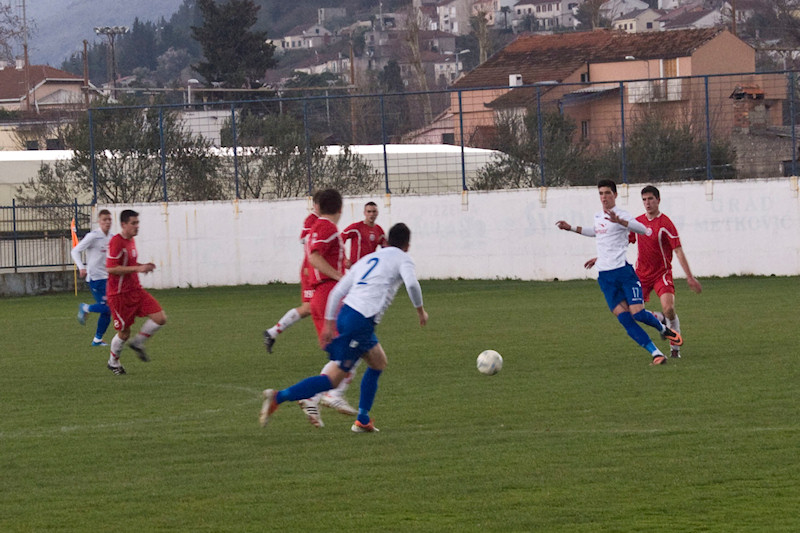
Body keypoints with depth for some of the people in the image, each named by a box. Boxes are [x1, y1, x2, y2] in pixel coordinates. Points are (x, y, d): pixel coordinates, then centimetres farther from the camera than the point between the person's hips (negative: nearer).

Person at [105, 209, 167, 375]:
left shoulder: (131, 240, 11)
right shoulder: (116, 242, -18)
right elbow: (111, 268, -25)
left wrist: (143, 266, 6)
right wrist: (137, 268, -25)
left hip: (135, 290, 8)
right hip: (120, 293, -8)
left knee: (160, 318, -5)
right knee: (124, 333, 2)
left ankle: (137, 343, 15)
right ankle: (113, 362, 27)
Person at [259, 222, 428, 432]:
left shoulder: (367, 259, 25)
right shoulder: (401, 258, 7)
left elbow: (337, 291, 19)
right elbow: (411, 283, -13)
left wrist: (329, 323, 20)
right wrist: (420, 310, 2)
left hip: (345, 313, 8)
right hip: (361, 321, -8)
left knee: (379, 363, 25)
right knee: (333, 379, -7)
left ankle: (362, 420, 22)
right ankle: (279, 397, -18)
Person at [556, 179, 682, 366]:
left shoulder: (621, 215, -7)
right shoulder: (598, 216, 16)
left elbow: (642, 229, -24)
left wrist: (619, 221, -37)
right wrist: (571, 228, 38)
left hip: (623, 271, -6)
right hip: (605, 277, 6)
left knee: (638, 313, -14)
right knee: (625, 319, -7)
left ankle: (664, 329, 19)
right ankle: (655, 353, -4)